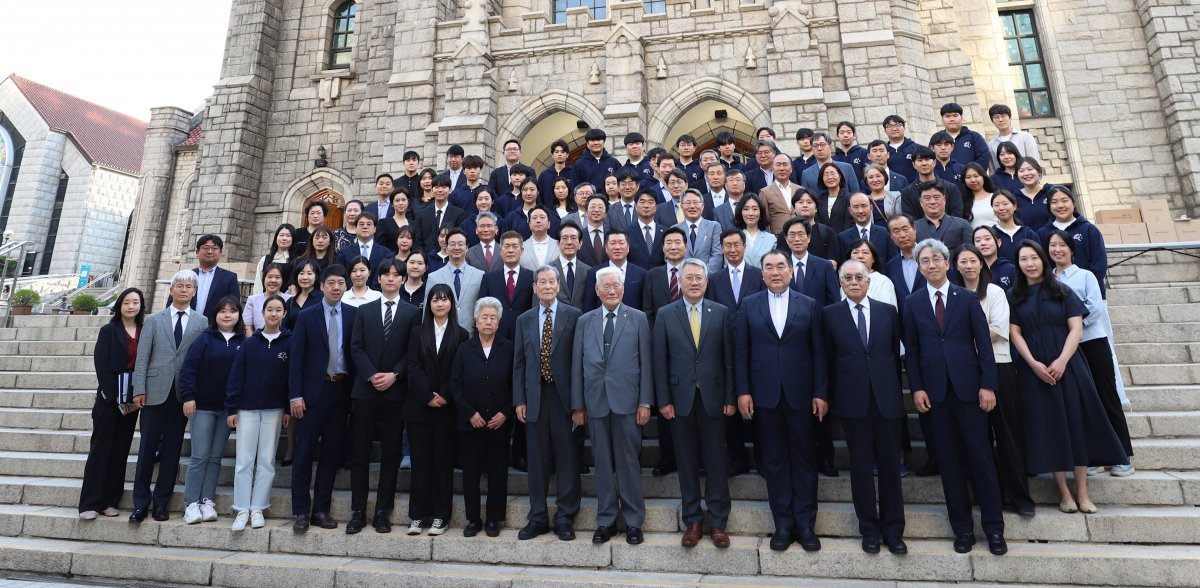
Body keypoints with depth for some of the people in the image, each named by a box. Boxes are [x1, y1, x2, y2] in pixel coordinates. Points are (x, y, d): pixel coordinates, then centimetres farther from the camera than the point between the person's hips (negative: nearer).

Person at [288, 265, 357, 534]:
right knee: (304, 453, 2)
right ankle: (301, 512, 12)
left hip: (342, 390, 1)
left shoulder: (354, 315, 4)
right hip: (314, 390, -1)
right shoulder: (306, 316, 2)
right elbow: (296, 357, -1)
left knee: (331, 453, 8)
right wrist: (295, 395, -7)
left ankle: (321, 509, 19)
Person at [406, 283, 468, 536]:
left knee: (444, 461, 3)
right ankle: (417, 515, 13)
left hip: (447, 408, -1)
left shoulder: (461, 334, 4)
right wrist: (428, 397, -11)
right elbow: (413, 367, 0)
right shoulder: (418, 333, 10)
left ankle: (441, 516, 11)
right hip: (419, 406, 2)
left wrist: (444, 396, -13)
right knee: (420, 460, 4)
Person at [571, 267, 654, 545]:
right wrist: (577, 405, 4)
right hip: (595, 402, 2)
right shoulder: (584, 321, 8)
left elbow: (645, 363, 0)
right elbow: (577, 365, 7)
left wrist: (645, 402, -5)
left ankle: (633, 521, 19)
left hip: (627, 400, -2)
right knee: (603, 463, 10)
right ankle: (606, 520, 22)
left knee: (628, 462, 5)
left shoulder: (638, 319, 3)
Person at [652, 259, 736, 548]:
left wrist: (730, 398, -2)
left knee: (716, 461, 6)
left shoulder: (722, 313, 2)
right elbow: (660, 361, 1)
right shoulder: (665, 314, 2)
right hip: (680, 398, 0)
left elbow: (729, 358, 2)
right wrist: (663, 400, -4)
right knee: (687, 462, 9)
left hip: (713, 397, 0)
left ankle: (717, 522, 19)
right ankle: (693, 520, 22)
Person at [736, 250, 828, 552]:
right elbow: (741, 352, 2)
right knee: (774, 459, 8)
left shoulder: (809, 305, 4)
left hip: (800, 393, 0)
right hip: (765, 394, 0)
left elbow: (818, 353, 2)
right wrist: (743, 391, -4)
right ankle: (783, 523, 19)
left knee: (804, 458, 7)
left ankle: (805, 523, 20)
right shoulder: (749, 305, 4)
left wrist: (821, 393, -4)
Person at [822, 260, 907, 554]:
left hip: (886, 398, 1)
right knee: (861, 466, 6)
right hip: (852, 400, -1)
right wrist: (832, 395, 1)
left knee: (890, 465, 7)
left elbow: (896, 353, 9)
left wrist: (895, 388, 6)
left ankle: (893, 530, 21)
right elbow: (829, 359, 3)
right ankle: (869, 529, 19)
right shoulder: (830, 314, 3)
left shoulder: (888, 311, 7)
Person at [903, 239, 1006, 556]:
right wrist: (916, 388, -3)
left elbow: (984, 343, 0)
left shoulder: (967, 298, 3)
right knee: (948, 460, 7)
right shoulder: (912, 302, 5)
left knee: (981, 456, 4)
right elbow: (911, 350, 4)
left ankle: (994, 527, 17)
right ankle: (962, 527, 18)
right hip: (934, 390, 1)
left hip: (968, 387, -1)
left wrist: (988, 385, -7)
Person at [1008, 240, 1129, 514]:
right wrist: (1034, 363, -14)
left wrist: (1062, 361, -14)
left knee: (1077, 423, 0)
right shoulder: (1014, 296, 5)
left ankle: (1082, 491, 9)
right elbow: (1015, 333, -1)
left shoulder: (1063, 292, 6)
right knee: (1048, 426, 1)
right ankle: (1064, 492, 8)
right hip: (1034, 369, 0)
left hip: (1067, 365, 1)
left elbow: (1076, 328, -2)